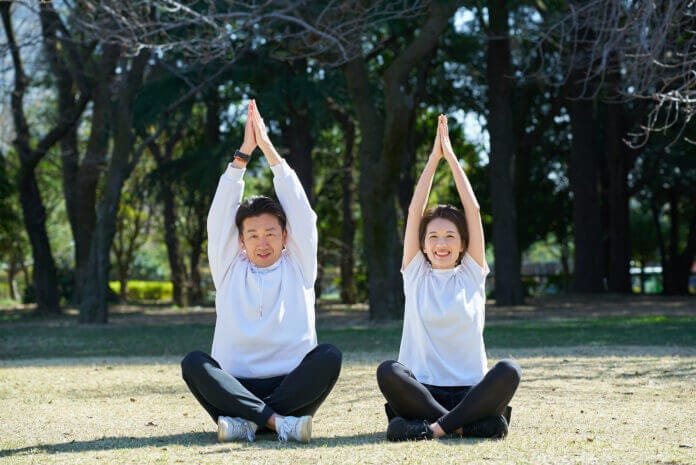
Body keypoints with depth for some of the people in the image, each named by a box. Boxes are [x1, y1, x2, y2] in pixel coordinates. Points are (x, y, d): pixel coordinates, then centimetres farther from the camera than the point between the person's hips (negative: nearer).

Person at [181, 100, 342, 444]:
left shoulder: (298, 269, 10)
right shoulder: (230, 270, 11)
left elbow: (301, 214, 1)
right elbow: (220, 216, 3)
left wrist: (270, 151, 0)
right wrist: (243, 153, -3)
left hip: (292, 387, 0)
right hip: (237, 387, 0)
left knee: (328, 356, -29)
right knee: (194, 362, -28)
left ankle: (246, 421, -34)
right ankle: (278, 422, -39)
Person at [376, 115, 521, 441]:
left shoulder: (471, 275, 12)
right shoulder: (416, 275, 12)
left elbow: (474, 210, 6)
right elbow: (414, 211, 6)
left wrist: (451, 156, 7)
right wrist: (434, 157, 7)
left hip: (471, 390, 0)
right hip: (422, 390, 0)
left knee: (509, 371, -31)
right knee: (388, 372, -32)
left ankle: (436, 428, -33)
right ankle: (468, 424, -33)